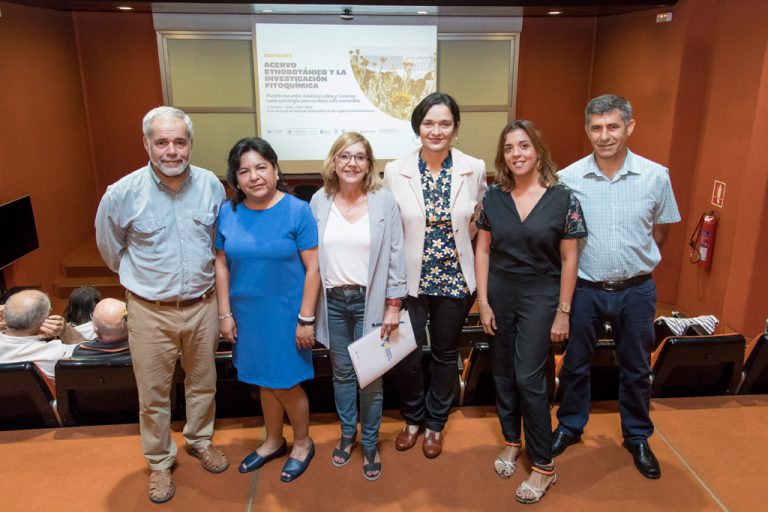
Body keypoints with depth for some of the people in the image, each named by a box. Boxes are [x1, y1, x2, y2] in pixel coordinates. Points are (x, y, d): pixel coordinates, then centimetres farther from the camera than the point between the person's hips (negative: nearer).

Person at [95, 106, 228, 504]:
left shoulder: (211, 185, -8)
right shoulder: (122, 194, -14)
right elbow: (110, 248, 5)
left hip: (202, 305, 2)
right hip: (151, 311, -2)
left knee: (203, 383, 20)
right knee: (153, 394, 12)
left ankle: (200, 441, 45)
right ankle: (159, 462, 35)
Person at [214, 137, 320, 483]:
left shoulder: (297, 211, -13)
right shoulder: (228, 213, -2)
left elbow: (312, 268, -13)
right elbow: (222, 265, 5)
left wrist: (306, 319, -14)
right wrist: (225, 313, 3)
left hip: (285, 314, -4)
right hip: (247, 315, 4)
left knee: (287, 384, 7)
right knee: (264, 382, 19)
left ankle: (302, 443, 34)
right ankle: (273, 442, 42)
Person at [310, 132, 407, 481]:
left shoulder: (384, 201, -5)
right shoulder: (319, 201, 1)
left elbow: (395, 255, -4)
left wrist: (393, 305, -6)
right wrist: (310, 305, 4)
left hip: (369, 301, -2)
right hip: (332, 301, 2)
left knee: (371, 377, 5)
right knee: (341, 373, 15)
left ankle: (370, 444, 25)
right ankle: (347, 434, 35)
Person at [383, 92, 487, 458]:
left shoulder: (474, 169, -6)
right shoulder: (395, 171, -8)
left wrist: (459, 244, -3)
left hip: (455, 278, 1)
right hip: (410, 280, -1)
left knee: (446, 354, 16)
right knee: (408, 357, 8)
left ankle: (435, 423, 39)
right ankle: (412, 418, 38)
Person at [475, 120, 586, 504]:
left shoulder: (562, 198, -8)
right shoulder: (493, 196, -1)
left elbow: (569, 259, -5)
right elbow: (482, 250, 3)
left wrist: (563, 312, -6)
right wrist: (483, 301, -1)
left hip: (540, 295, -3)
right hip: (499, 292, 4)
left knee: (528, 377, -3)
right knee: (502, 372, 13)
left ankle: (544, 465, 14)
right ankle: (511, 441, 35)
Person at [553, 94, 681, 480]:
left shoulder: (655, 176, -7)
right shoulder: (568, 178, -10)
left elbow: (661, 231, 8)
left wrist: (634, 260, 3)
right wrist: (588, 260, -1)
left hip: (636, 290, 1)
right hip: (584, 288, -1)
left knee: (636, 368, 16)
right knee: (575, 364, 15)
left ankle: (637, 437, 38)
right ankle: (570, 426, 37)